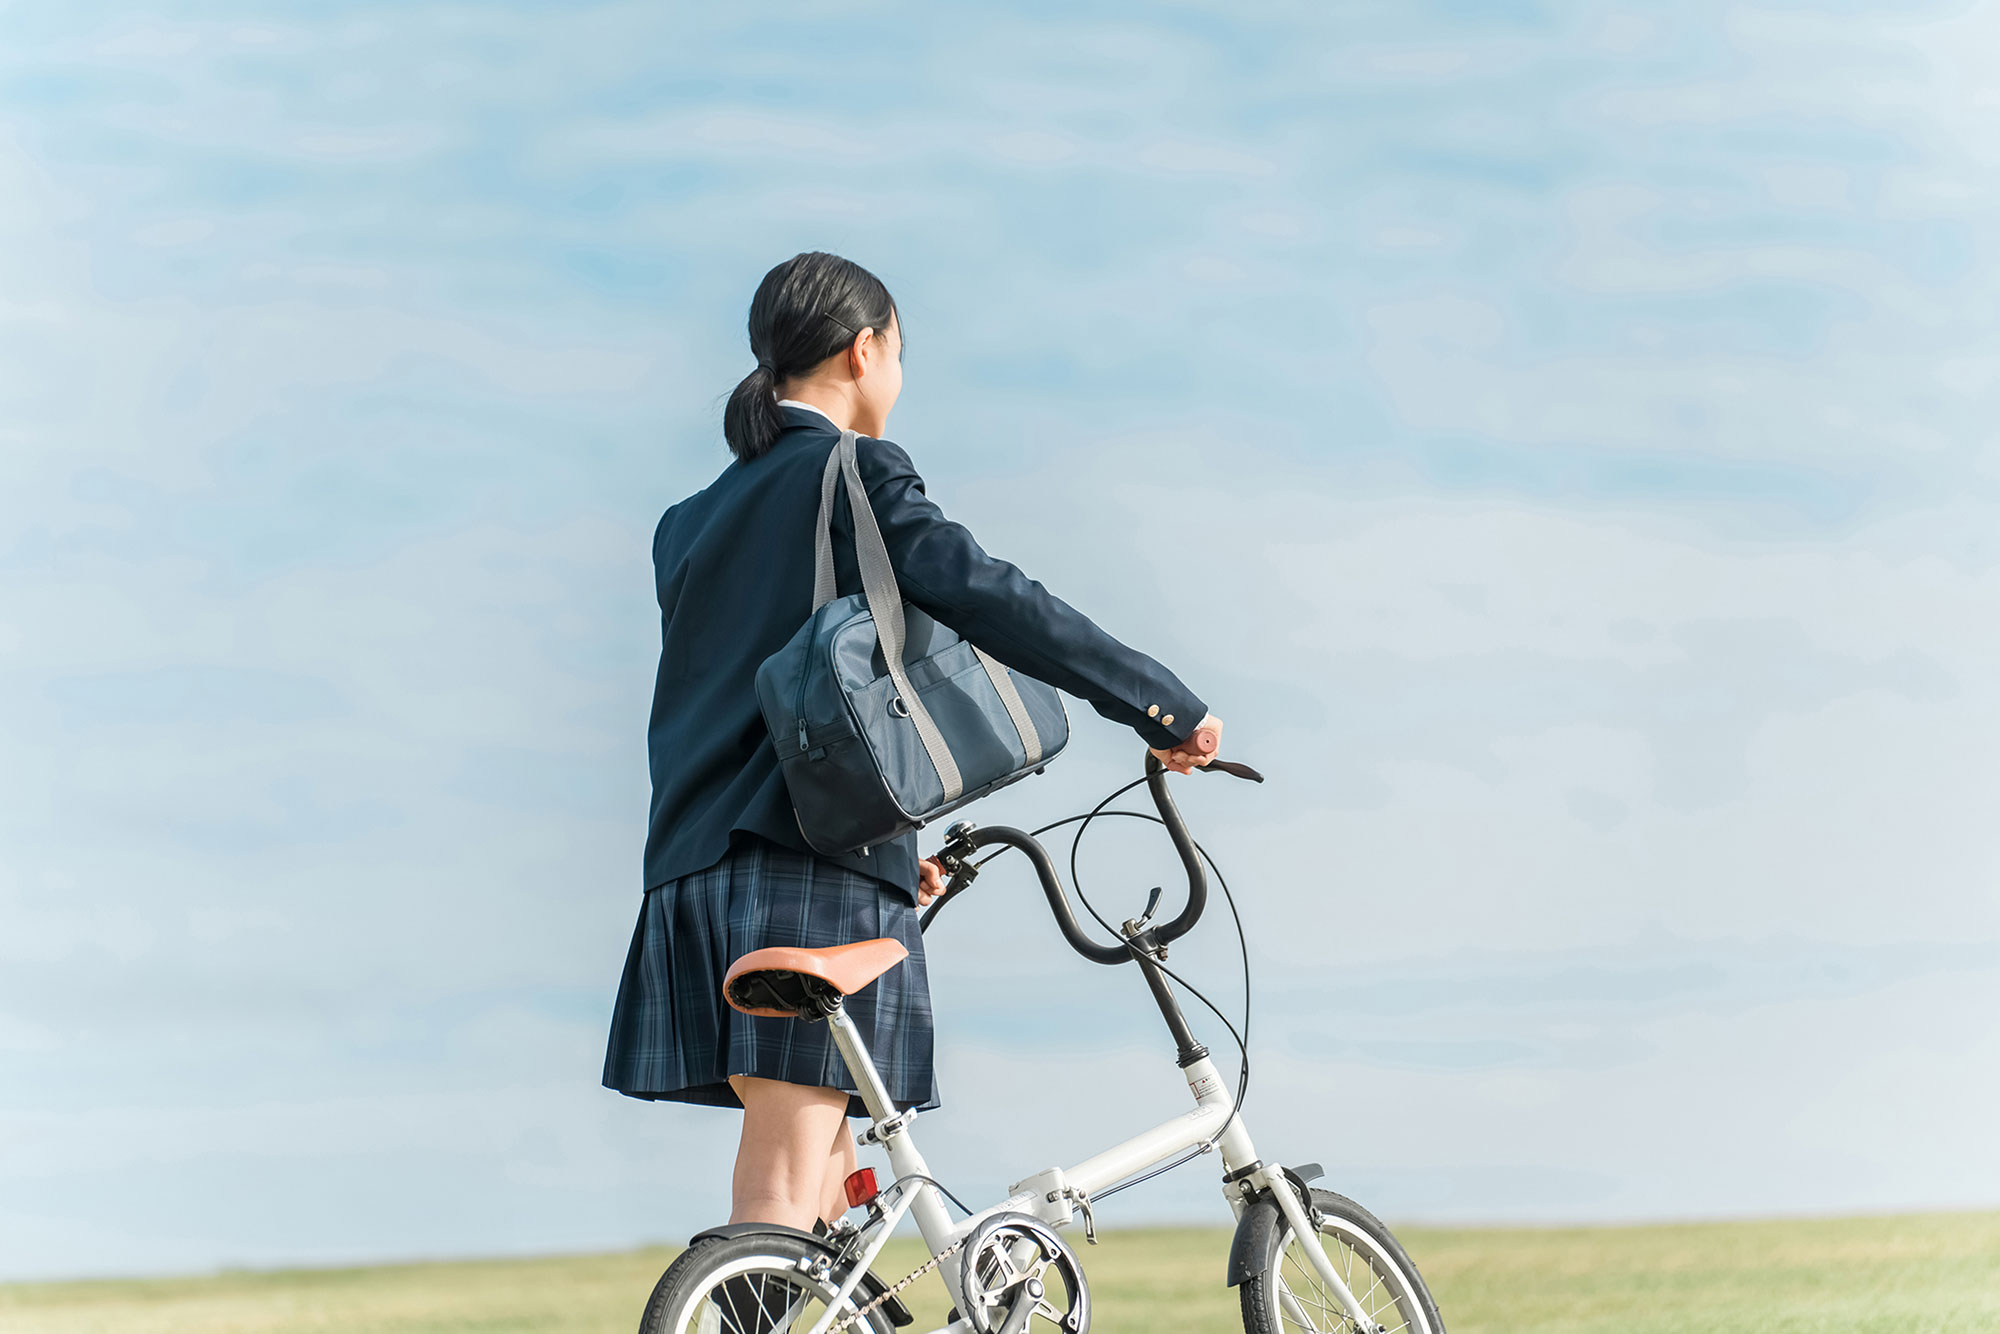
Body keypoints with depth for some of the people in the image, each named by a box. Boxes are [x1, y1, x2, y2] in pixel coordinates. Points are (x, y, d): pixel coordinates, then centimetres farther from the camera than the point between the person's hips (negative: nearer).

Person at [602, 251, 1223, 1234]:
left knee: (828, 1191, 14)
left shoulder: (690, 523, 22)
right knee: (782, 1199, -10)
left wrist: (890, 851, 29)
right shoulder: (856, 476, -2)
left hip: (697, 876, 8)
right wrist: (1170, 708, -12)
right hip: (817, 883, -8)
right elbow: (988, 599, -16)